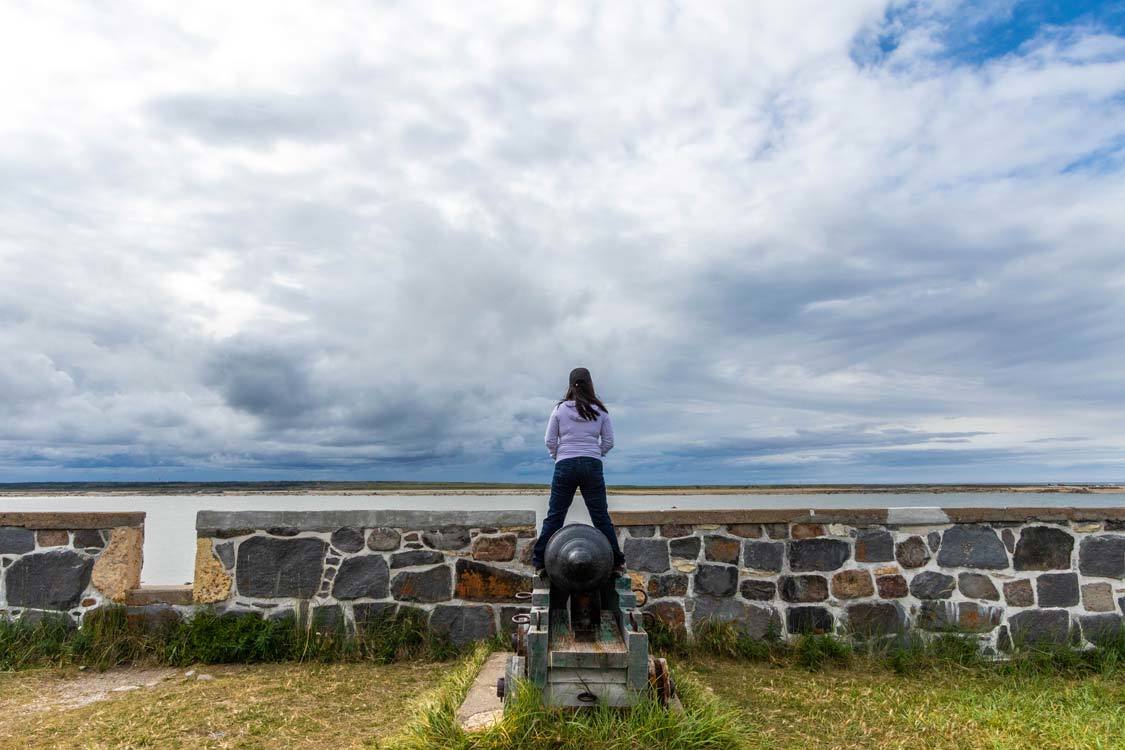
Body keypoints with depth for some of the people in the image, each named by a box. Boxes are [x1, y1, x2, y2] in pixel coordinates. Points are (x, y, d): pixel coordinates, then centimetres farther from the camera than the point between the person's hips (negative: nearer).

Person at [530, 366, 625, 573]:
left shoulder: (559, 409, 0)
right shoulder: (600, 410, 3)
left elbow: (550, 441, 1)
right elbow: (609, 441, 5)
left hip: (565, 465, 0)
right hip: (592, 466, 1)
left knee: (554, 516, 7)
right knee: (601, 517, 9)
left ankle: (539, 560, 11)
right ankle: (617, 561, 15)